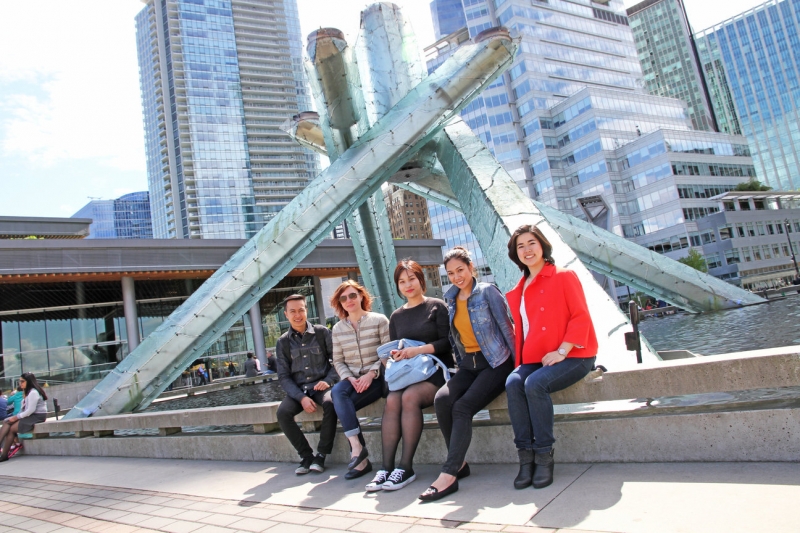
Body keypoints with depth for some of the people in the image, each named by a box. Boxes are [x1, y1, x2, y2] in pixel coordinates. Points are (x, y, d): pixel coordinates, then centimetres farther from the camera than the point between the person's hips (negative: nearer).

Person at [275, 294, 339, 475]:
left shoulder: (322, 332, 2)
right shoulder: (283, 342, 6)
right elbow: (284, 376, 2)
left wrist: (328, 381, -16)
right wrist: (301, 397, -13)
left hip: (321, 385, -2)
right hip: (297, 390, 2)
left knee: (330, 403, -33)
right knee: (283, 412, -26)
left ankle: (321, 455, -18)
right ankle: (306, 455, -9)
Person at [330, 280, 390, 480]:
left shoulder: (379, 320, -2)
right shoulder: (337, 329, 11)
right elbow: (338, 361, 10)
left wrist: (371, 374, -18)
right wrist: (349, 378, -10)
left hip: (377, 377, -4)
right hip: (352, 379, 4)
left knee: (343, 404, -27)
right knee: (337, 392, -30)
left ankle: (358, 453, -17)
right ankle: (357, 447, -27)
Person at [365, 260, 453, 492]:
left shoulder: (437, 306, 2)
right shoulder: (396, 316, 16)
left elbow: (447, 341, -6)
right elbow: (393, 348, 17)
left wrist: (419, 350, -18)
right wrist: (394, 355, -7)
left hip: (436, 370, -4)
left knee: (410, 397, -32)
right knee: (392, 400, -27)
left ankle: (406, 468, -26)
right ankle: (386, 467, -26)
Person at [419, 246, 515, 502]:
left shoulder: (487, 291, -5)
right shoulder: (450, 299, 11)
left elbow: (507, 327, -6)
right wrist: (460, 364, 9)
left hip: (495, 363, -5)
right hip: (468, 365, 5)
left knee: (462, 407, -26)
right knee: (442, 399, -23)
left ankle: (449, 475, -22)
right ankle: (459, 463, -9)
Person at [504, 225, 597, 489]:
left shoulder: (564, 276, -2)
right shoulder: (519, 291, 15)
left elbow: (581, 318, -10)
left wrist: (561, 351, -18)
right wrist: (520, 359, 2)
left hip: (572, 356, -5)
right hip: (535, 359, 5)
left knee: (535, 384, -31)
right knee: (513, 383, -24)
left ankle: (544, 455, -18)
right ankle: (526, 455, -19)